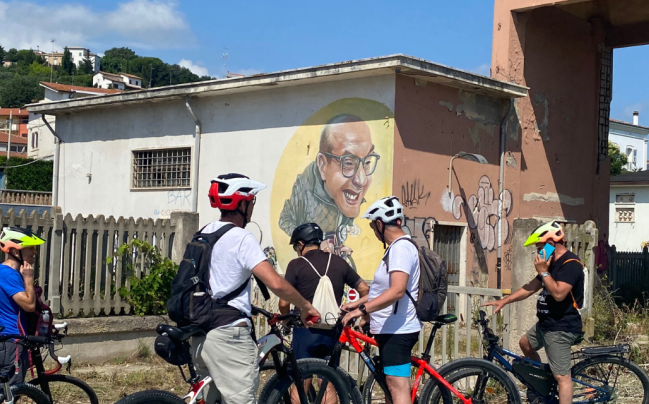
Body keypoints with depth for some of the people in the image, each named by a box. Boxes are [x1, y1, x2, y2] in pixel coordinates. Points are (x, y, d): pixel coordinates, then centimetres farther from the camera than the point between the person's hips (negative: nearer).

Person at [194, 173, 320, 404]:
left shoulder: (204, 234, 12)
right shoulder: (241, 238, -14)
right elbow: (275, 283, -22)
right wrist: (305, 306, -9)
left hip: (200, 335, 9)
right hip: (229, 336, -9)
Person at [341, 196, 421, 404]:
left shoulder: (400, 248, -18)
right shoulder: (399, 247, 16)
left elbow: (397, 291, -31)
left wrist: (361, 310, -33)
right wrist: (357, 302, 22)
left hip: (397, 330, -11)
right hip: (393, 329, 11)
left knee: (398, 387, -12)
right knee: (392, 385, 16)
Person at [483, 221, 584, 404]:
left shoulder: (570, 264, -19)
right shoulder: (553, 263, 11)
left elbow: (558, 293, -30)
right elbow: (531, 287, 15)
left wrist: (543, 271, -20)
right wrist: (504, 301, 10)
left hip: (561, 328, -11)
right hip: (546, 323, 11)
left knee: (562, 376, -8)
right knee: (525, 343, 29)